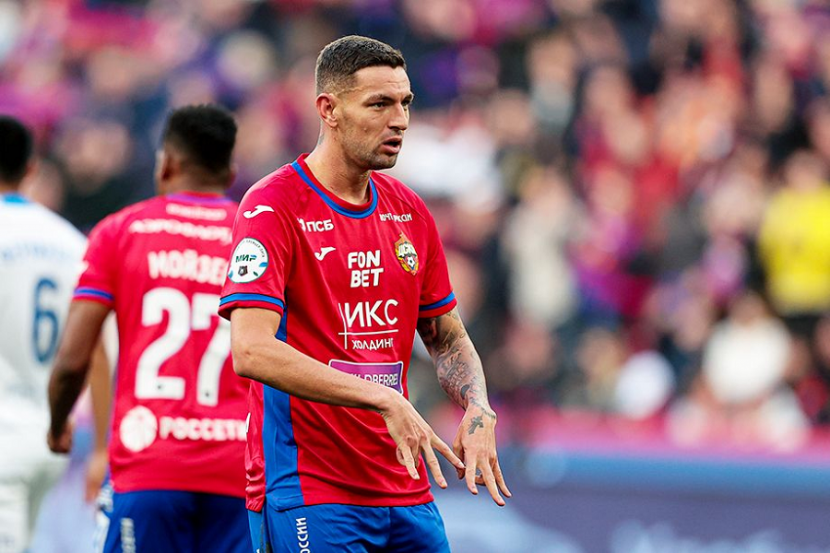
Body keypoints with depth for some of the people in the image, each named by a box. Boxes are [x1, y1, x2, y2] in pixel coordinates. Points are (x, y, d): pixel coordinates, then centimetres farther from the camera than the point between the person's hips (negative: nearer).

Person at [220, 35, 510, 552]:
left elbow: (448, 339, 21)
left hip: (405, 487, 7)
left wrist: (479, 411, -1)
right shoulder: (273, 208, -10)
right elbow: (251, 350, -22)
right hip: (307, 487, -7)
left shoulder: (410, 212, 12)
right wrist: (385, 399, -26)